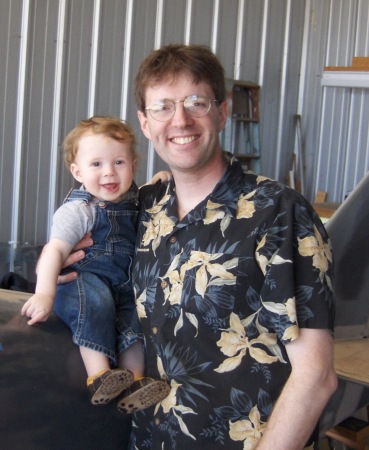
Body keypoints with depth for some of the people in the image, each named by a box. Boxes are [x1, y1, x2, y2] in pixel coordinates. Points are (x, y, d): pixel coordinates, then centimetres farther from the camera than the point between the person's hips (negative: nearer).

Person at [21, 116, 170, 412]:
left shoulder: (134, 197, 6)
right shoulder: (80, 209, -16)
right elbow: (55, 249, -26)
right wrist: (44, 293, -40)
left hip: (122, 284, 6)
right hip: (80, 279, -6)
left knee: (134, 316, -18)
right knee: (95, 302, -34)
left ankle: (135, 381, -17)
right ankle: (99, 375, -33)